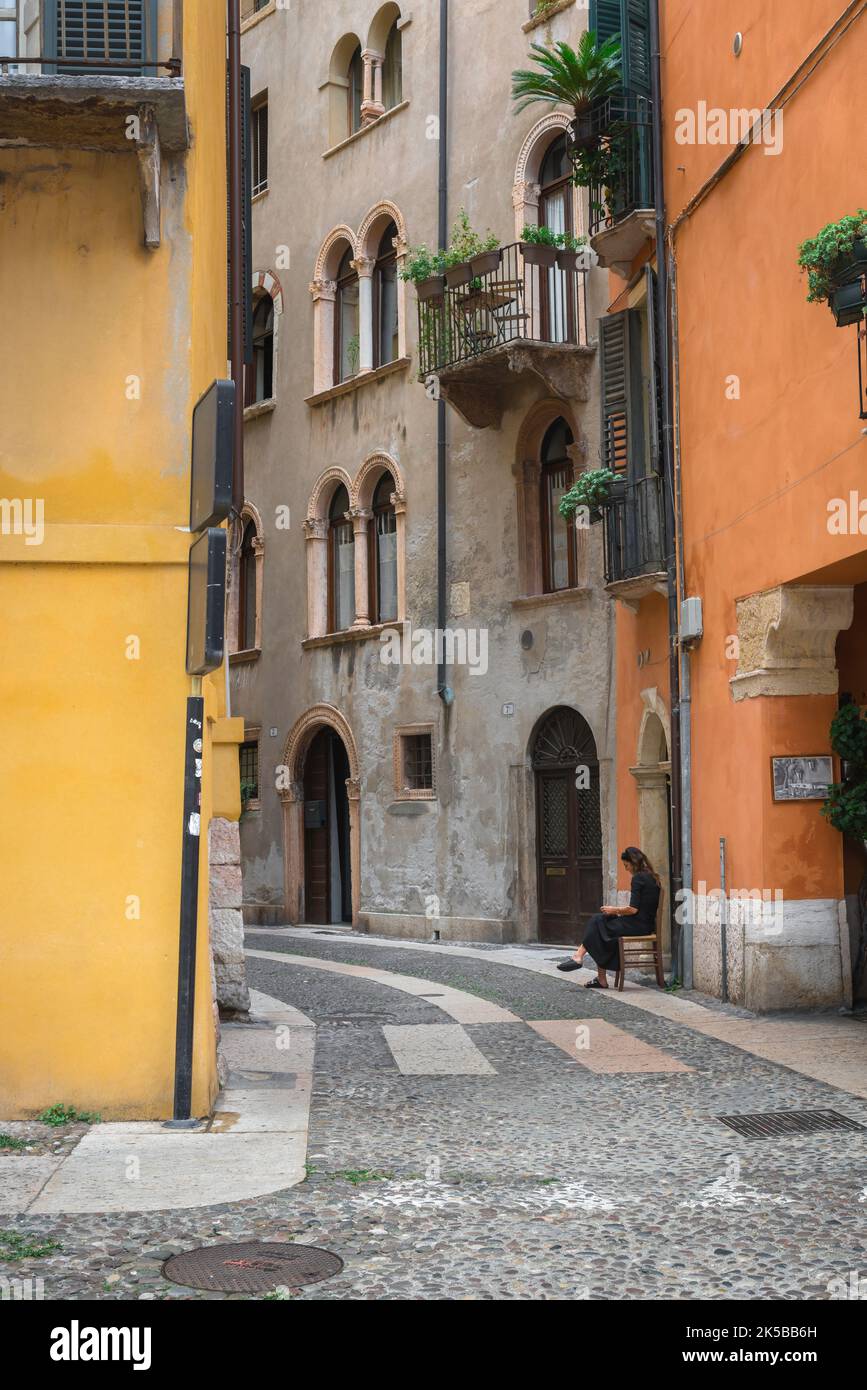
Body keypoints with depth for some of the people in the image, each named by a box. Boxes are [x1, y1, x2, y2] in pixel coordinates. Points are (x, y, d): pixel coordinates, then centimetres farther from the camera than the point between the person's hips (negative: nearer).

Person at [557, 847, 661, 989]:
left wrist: (614, 910, -4)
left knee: (597, 922, -1)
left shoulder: (638, 878, -13)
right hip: (647, 924, 9)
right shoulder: (652, 877, 15)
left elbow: (633, 909, -19)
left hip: (638, 925, -9)